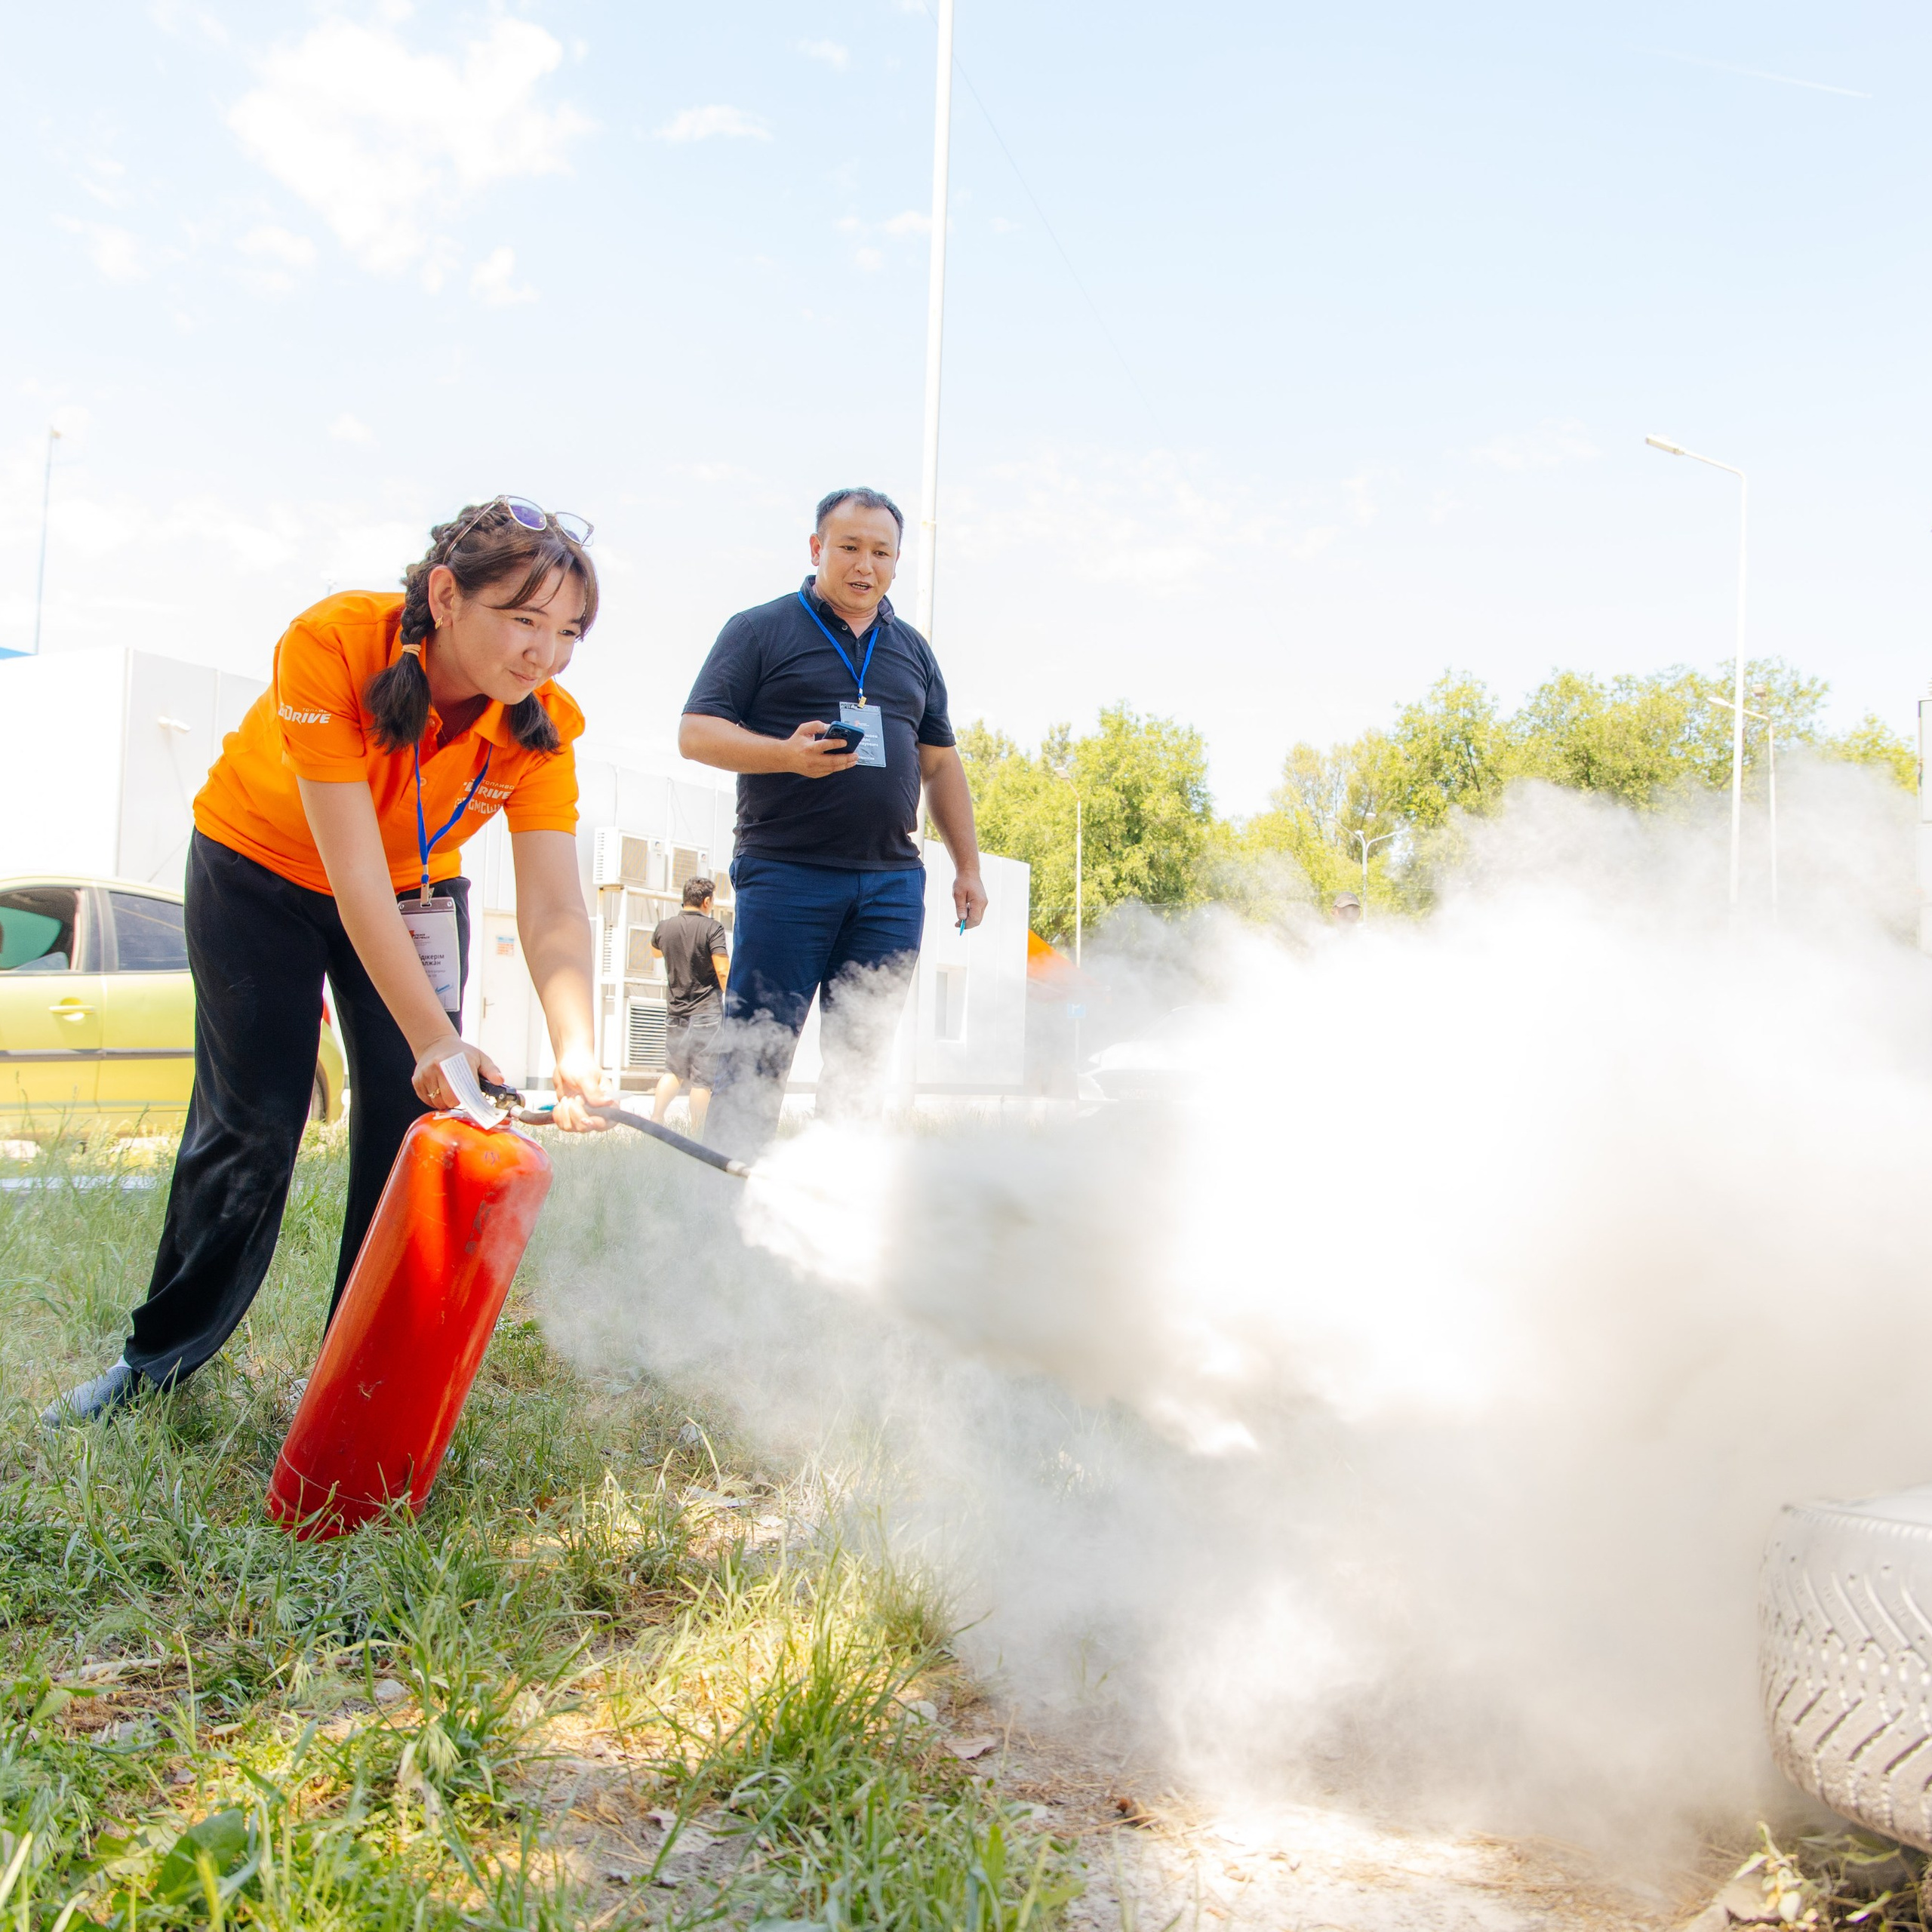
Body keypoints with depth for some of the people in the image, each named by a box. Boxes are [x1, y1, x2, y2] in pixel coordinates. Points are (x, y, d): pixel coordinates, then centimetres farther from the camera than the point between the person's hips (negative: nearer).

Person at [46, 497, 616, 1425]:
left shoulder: (541, 724, -26)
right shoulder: (331, 644, -36)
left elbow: (553, 908, -32)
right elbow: (353, 877, -39)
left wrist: (575, 1051, -49)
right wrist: (434, 1037, -44)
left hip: (416, 885, 3)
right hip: (259, 866, -2)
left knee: (412, 1114, -8)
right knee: (248, 1124, -3)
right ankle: (162, 1357, 17)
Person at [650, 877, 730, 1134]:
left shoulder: (665, 927, 5)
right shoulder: (712, 928, -10)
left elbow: (655, 953, 28)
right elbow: (723, 971, -17)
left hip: (677, 1012, 5)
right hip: (707, 1012, -5)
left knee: (674, 1071, 18)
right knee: (702, 1079, -1)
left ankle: (655, 1119, 7)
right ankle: (697, 1133, 1)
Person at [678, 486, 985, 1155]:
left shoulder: (913, 650, 21)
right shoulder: (760, 630, 6)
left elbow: (941, 764, 24)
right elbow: (696, 732, -2)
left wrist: (968, 866, 18)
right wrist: (788, 755, -18)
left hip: (892, 881, 5)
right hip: (785, 874, -4)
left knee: (860, 1059, 4)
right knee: (756, 1055, -7)